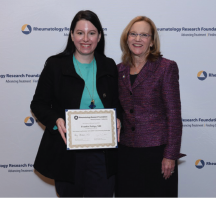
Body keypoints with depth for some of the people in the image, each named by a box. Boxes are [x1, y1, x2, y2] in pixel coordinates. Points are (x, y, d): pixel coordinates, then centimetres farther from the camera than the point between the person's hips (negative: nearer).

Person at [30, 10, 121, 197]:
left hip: (102, 154, 2)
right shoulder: (55, 65, -2)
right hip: (67, 152, -1)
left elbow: (117, 103, 14)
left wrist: (117, 120, -7)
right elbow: (38, 103, 0)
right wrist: (56, 120, -19)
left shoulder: (109, 66, 6)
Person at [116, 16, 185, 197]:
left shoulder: (166, 67, -6)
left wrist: (170, 155, -12)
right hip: (126, 151, 4)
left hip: (156, 151, -4)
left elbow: (174, 114, -8)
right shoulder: (119, 70, 9)